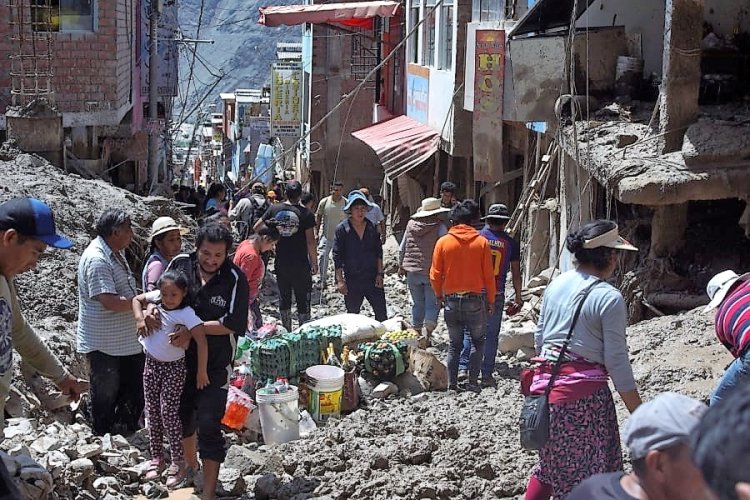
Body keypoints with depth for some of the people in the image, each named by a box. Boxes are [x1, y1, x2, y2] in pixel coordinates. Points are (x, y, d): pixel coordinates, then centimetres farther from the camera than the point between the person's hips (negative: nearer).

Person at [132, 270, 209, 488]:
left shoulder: (186, 313, -26)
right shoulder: (155, 298, -8)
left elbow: (202, 340, -33)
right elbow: (137, 300, 12)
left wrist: (201, 372, -32)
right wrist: (140, 318, -7)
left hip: (173, 368, -6)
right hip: (151, 363, 6)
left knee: (169, 413, -7)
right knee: (152, 412, 11)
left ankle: (178, 462, 4)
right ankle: (156, 457, 24)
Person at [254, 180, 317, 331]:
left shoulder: (274, 209, -3)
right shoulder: (306, 214, -11)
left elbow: (256, 228, 5)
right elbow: (310, 242, -11)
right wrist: (314, 263, -2)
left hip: (281, 263, 3)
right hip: (301, 264, -3)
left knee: (284, 297, 15)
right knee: (303, 300, 5)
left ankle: (286, 330, 21)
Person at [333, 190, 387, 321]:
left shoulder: (371, 227, 5)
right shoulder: (342, 229, -5)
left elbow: (379, 252, 9)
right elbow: (337, 257, -6)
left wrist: (379, 274, 2)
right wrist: (340, 280, -10)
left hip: (372, 278, 2)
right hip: (352, 280, -2)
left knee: (381, 313, 1)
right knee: (352, 314, 9)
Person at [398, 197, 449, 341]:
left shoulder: (411, 224, 5)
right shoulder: (440, 227, -8)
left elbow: (402, 248, 12)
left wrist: (401, 266, 23)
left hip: (412, 272, 4)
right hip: (432, 273, -4)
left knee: (418, 304, 17)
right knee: (432, 304, 3)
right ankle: (428, 333, -11)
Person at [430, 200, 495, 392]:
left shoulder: (443, 242, -3)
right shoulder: (482, 242, -5)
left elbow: (435, 275, -1)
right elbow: (488, 275, -2)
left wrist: (439, 295, 15)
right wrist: (491, 300, 9)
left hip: (451, 300, 1)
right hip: (475, 299, -1)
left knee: (454, 344, 13)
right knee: (478, 341, 15)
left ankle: (452, 384, 9)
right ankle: (472, 382, 7)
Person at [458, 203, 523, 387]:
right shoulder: (510, 243, 1)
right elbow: (516, 274, 4)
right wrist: (518, 296, 13)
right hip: (496, 295, 0)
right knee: (491, 334, 6)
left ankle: (463, 368, 1)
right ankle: (486, 375, 7)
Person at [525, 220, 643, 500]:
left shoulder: (556, 284, 6)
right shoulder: (609, 298, -13)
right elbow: (616, 361, -13)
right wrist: (639, 413, -8)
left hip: (547, 383, 7)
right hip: (585, 392, -7)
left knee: (551, 464, 21)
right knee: (592, 474, 6)